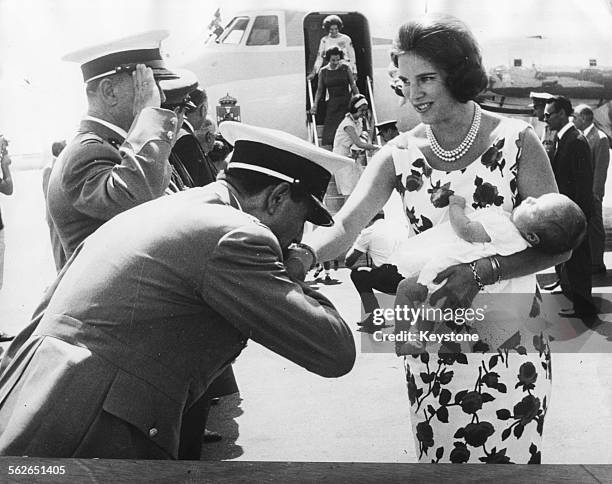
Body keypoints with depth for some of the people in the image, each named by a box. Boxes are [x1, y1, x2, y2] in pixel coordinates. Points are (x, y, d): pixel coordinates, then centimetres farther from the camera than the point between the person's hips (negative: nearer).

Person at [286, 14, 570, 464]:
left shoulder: (514, 140, -8)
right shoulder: (399, 155, -2)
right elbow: (343, 227, -15)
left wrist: (483, 270, -25)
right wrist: (302, 254, -37)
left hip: (512, 342, -2)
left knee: (511, 459, 8)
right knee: (439, 457, 10)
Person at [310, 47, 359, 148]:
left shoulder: (345, 68, 3)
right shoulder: (323, 72, 4)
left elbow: (353, 85, 7)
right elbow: (320, 90, 12)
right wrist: (315, 104, 6)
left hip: (346, 102, -1)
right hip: (332, 104, 1)